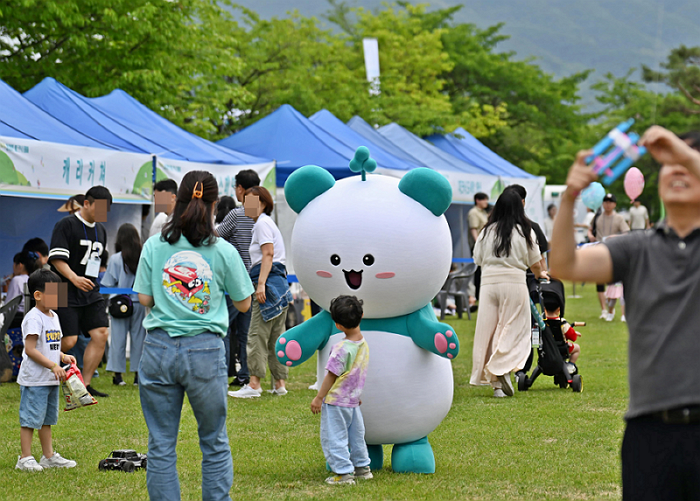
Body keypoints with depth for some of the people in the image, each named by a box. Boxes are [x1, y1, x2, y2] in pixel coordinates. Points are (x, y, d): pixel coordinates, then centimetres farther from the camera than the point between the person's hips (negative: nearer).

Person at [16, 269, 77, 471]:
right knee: (30, 419, -4)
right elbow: (30, 349, -22)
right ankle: (25, 458, 2)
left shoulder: (53, 317, 13)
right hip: (34, 379, -9)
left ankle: (49, 456, 24)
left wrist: (63, 356, 4)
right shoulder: (34, 318, -16)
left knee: (47, 418, 16)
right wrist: (53, 365, -23)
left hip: (51, 379, 9)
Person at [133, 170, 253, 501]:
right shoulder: (223, 251, -3)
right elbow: (243, 304, 5)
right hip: (205, 350, -1)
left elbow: (144, 299, 1)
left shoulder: (154, 246, 1)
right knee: (214, 443, 12)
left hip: (159, 348, 1)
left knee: (160, 445, 8)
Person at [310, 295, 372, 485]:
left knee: (333, 438, 1)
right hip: (353, 401, 8)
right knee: (356, 435, 20)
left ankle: (343, 472, 1)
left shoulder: (342, 348, -23)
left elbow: (331, 375, -19)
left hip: (336, 401, -8)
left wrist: (319, 398, -11)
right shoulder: (364, 345, 0)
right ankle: (362, 467, 30)